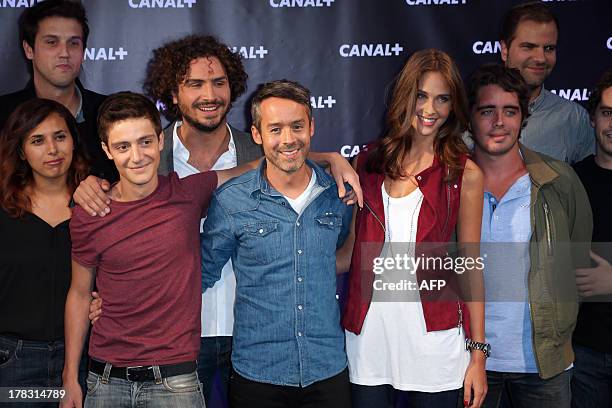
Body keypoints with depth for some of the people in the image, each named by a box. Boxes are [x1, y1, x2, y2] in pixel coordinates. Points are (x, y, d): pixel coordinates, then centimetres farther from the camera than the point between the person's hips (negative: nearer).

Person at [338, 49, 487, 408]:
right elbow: (353, 249, 12)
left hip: (433, 338, -2)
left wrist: (478, 354, 0)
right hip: (368, 335, 2)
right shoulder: (370, 161, 6)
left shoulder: (465, 174, -1)